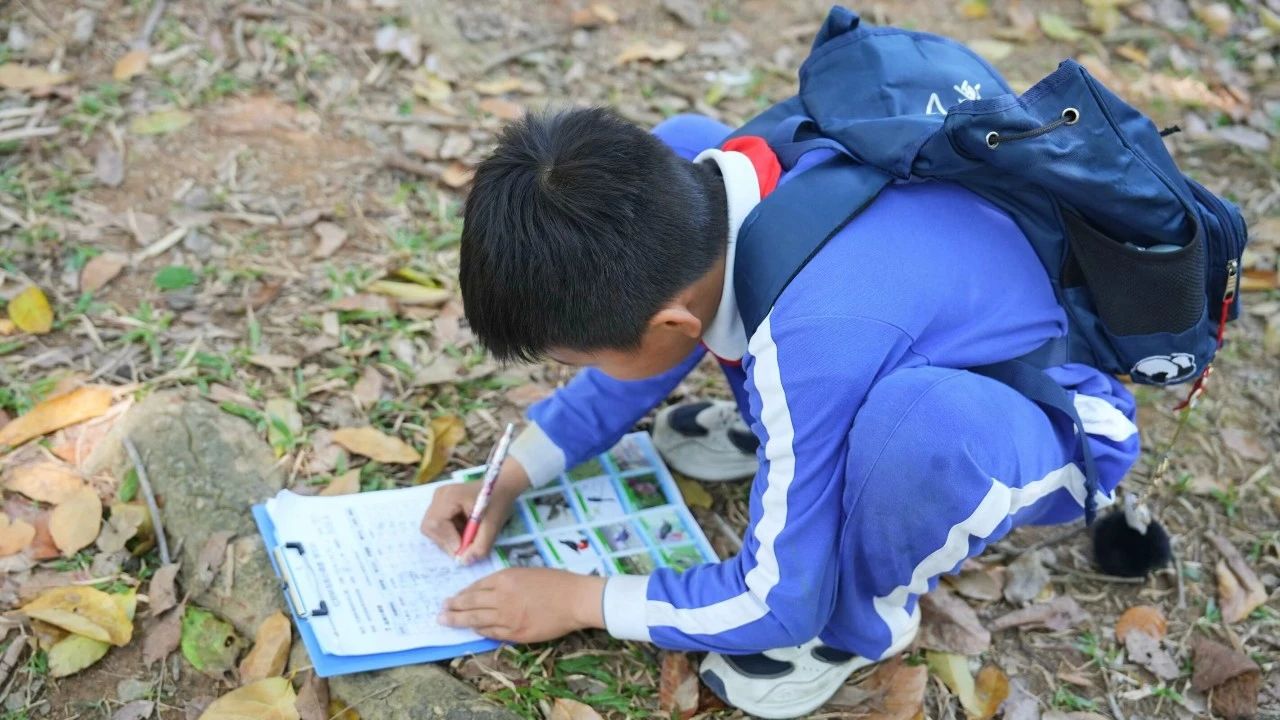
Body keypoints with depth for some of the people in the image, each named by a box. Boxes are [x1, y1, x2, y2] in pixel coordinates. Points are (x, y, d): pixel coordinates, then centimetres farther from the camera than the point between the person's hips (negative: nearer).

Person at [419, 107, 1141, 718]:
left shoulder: (813, 338, -41)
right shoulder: (689, 183, -21)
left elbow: (778, 602, -26)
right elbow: (648, 347, 3)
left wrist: (578, 599, -15)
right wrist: (510, 478, -3)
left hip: (1059, 431, -7)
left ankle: (864, 617, -8)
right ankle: (787, 427, 16)